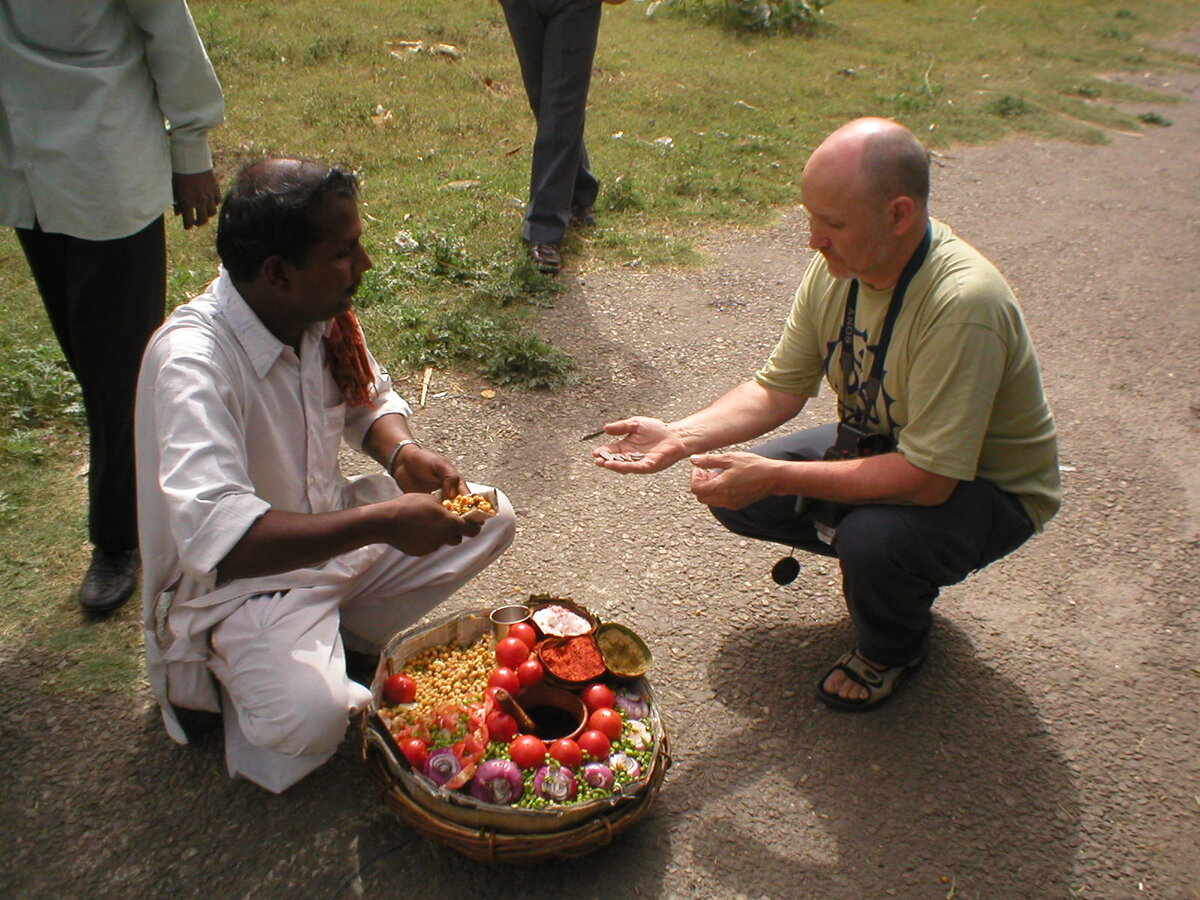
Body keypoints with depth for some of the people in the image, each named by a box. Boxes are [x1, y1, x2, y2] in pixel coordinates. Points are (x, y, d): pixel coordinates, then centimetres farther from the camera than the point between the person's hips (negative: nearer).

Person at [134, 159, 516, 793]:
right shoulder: (192, 361, -31)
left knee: (489, 518, -2)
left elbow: (369, 399, 10)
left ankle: (338, 634, 3)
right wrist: (381, 521, -40)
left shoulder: (322, 312, -9)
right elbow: (215, 536, -42)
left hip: (331, 530, 7)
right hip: (238, 582, -7)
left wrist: (402, 452, -13)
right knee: (309, 717, -32)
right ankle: (245, 672, 3)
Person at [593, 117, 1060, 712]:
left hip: (983, 483, -6)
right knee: (734, 496, -4)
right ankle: (880, 564, 17)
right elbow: (777, 390, -6)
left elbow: (929, 477, -37)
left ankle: (892, 650, 1)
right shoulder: (836, 267, -12)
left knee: (875, 539, -36)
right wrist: (679, 438, -21)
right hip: (878, 444, 7)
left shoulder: (962, 304, -36)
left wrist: (776, 477, -35)